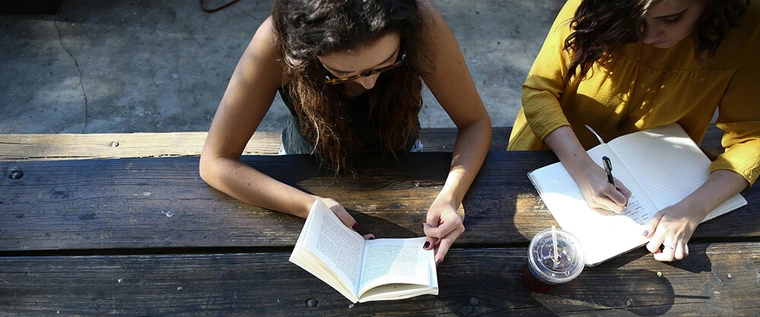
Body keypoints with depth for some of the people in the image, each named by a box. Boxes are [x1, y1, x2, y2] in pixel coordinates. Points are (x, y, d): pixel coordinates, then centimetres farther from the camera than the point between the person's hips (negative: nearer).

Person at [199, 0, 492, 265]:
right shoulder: (277, 41, -35)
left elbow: (475, 122, -20)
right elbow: (216, 162, -27)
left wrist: (450, 197, -37)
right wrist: (311, 207, -40)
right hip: (311, 172, 0)